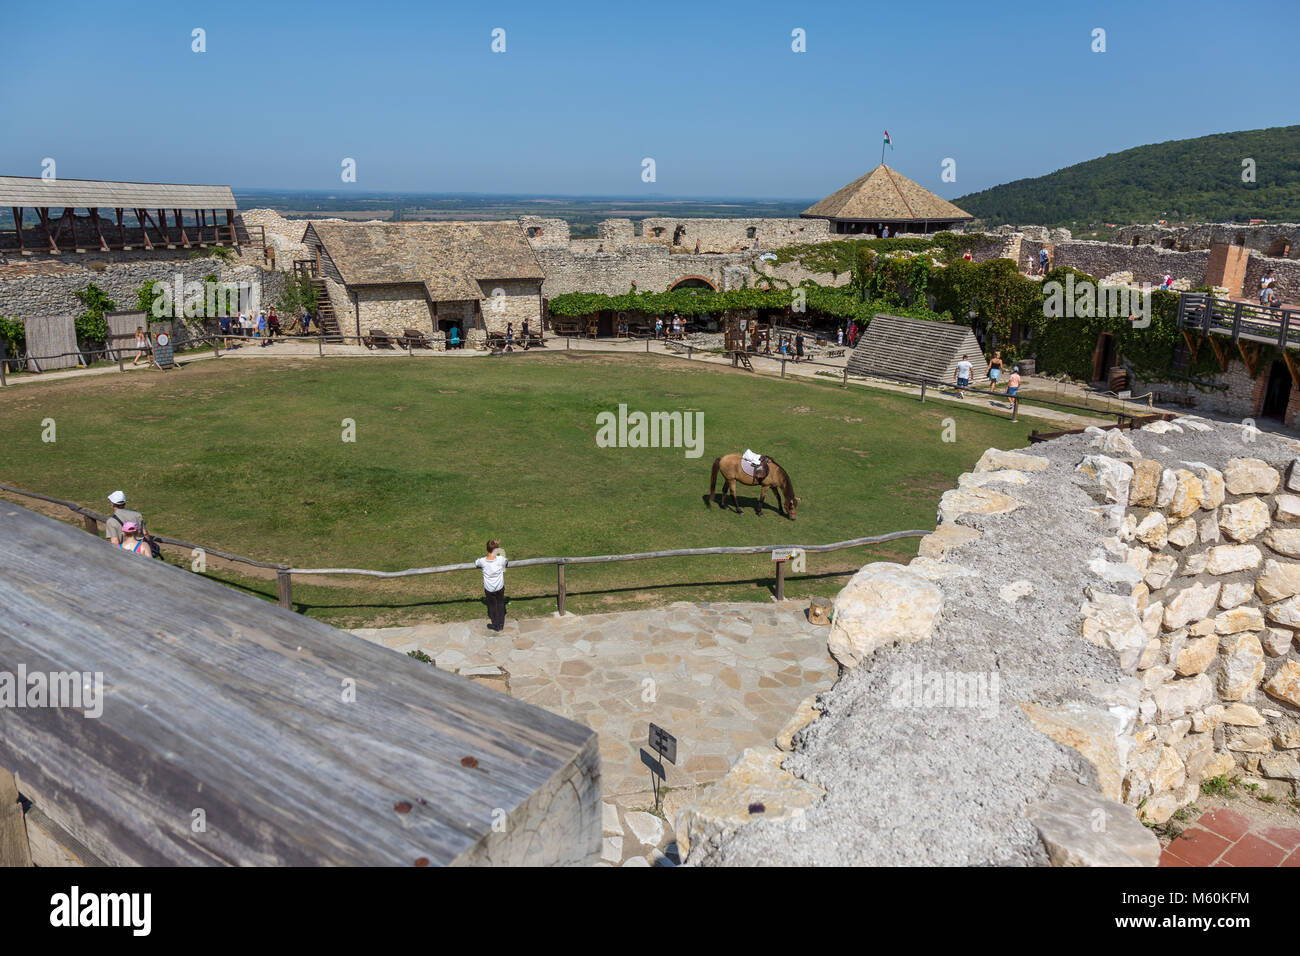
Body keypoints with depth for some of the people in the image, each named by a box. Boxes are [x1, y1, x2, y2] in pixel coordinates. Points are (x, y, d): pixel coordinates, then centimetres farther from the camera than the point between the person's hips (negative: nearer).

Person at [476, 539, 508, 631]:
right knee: (500, 604, 25)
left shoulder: (482, 561, -21)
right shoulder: (501, 559, -23)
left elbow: (475, 564, 3)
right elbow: (506, 562, 1)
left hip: (488, 588, 0)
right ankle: (501, 624, 38)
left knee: (492, 605, 23)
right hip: (500, 587, 0)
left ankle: (495, 625, 38)